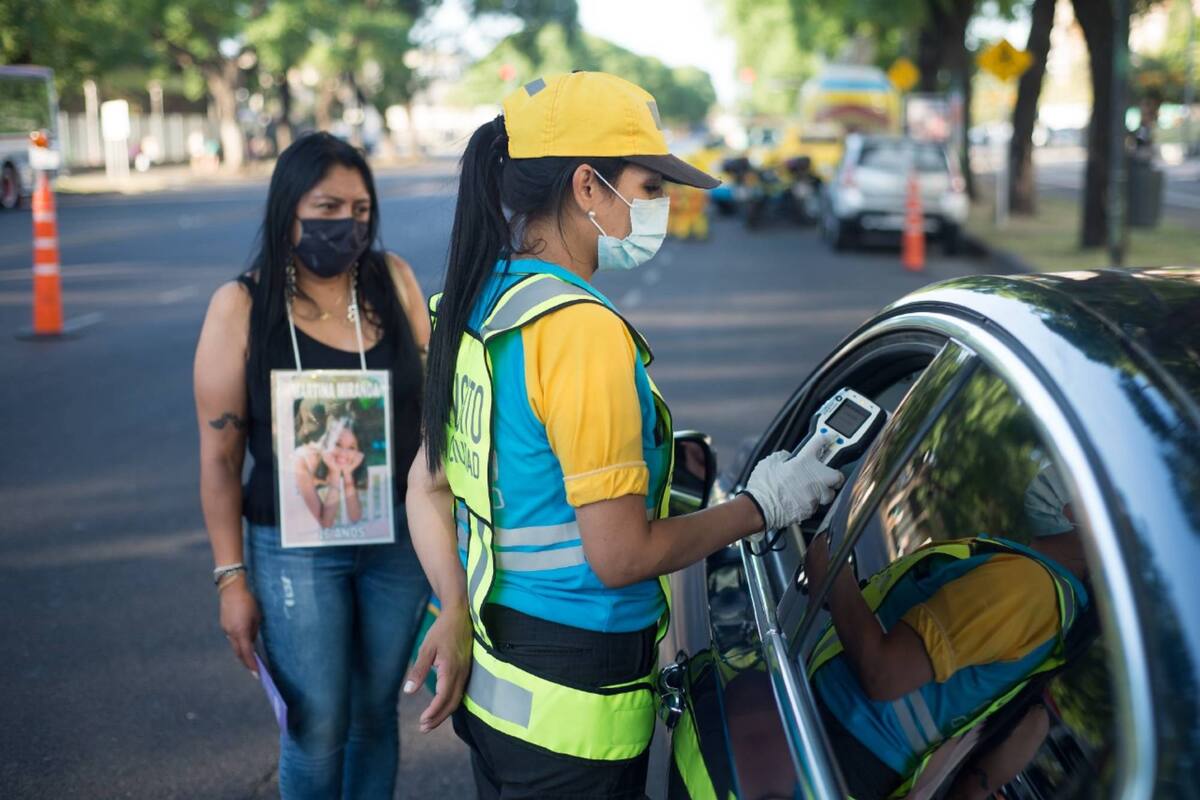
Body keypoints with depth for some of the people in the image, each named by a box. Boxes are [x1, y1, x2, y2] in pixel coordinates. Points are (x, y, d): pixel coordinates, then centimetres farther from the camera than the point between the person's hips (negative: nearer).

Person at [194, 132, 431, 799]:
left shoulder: (392, 279, -2)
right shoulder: (242, 306, -9)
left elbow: (433, 398, 7)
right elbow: (220, 454, -5)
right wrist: (232, 577, -5)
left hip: (399, 542, 3)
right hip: (296, 550, -2)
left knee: (376, 717, 16)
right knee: (316, 733, 5)